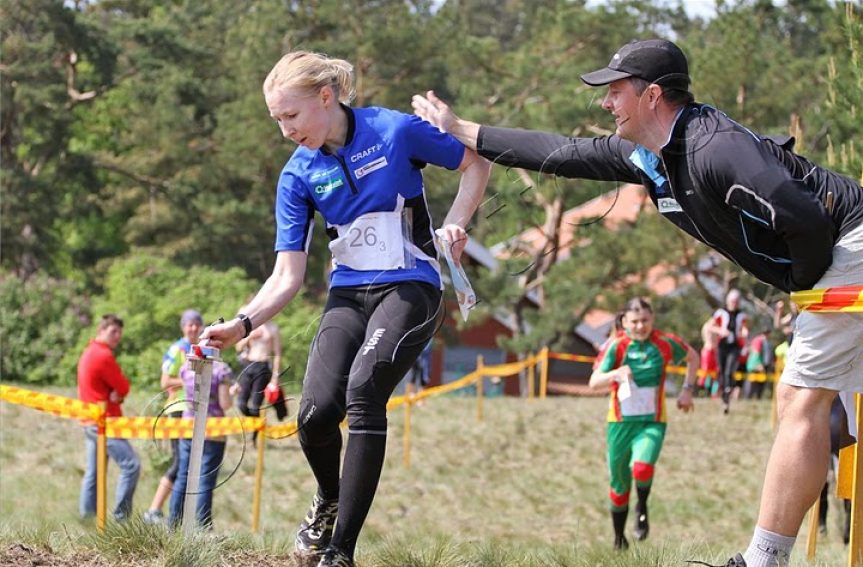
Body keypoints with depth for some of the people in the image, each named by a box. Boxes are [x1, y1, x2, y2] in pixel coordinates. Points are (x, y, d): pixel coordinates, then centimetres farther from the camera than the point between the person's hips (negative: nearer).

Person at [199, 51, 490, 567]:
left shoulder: (396, 131, -9)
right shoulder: (298, 176, 0)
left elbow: (476, 163, 6)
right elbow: (288, 277, -1)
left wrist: (455, 223, -9)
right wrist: (243, 324, -17)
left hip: (410, 288, -3)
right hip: (348, 296, 3)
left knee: (363, 389, -28)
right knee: (317, 411, -19)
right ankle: (329, 500, 17)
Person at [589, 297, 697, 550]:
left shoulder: (665, 344, -4)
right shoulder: (616, 346, -8)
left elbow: (693, 357, 17)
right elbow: (594, 382, -18)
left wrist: (687, 389, 7)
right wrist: (616, 373, -37)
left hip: (652, 423, -1)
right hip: (620, 422, 1)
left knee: (642, 469, -28)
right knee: (619, 486, 8)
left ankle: (642, 509, 3)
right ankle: (619, 538, 29)